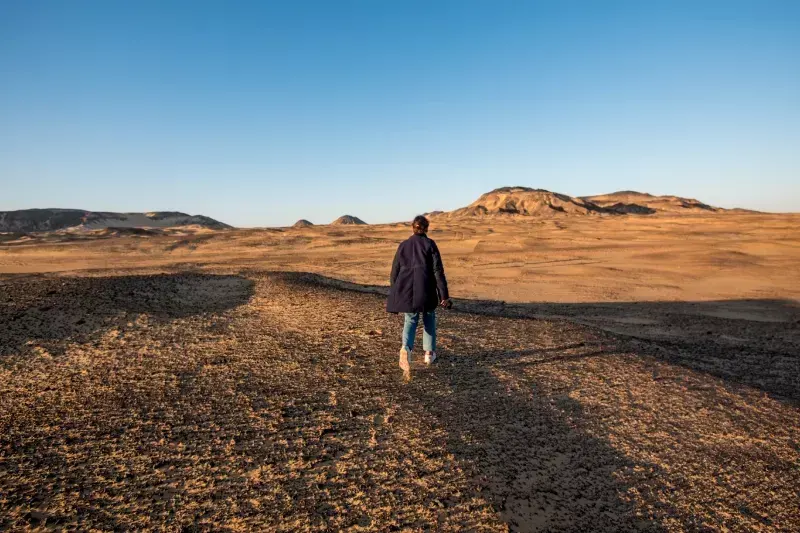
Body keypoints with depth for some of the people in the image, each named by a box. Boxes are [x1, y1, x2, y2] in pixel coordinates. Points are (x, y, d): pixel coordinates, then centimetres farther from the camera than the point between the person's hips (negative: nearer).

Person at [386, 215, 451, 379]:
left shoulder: (403, 245, 9)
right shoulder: (430, 244, 0)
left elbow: (395, 271, 11)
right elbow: (438, 270, -6)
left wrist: (393, 296, 20)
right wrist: (444, 295, -4)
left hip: (406, 289, 2)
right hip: (426, 289, -2)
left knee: (410, 321, 7)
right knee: (429, 319, 20)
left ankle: (406, 348, -21)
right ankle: (429, 353, 27)